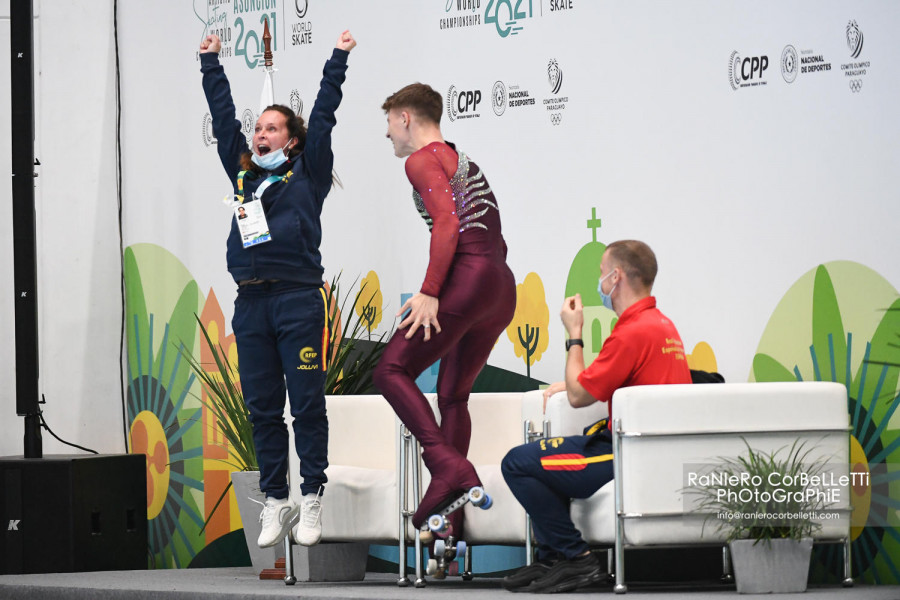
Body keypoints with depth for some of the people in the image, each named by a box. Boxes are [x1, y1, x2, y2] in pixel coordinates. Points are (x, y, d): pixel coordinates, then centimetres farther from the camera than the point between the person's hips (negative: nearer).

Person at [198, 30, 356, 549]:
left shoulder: (308, 173, 7)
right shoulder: (242, 172, 16)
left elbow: (322, 118, 5)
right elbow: (223, 117, 22)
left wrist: (338, 59, 8)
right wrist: (212, 64, 26)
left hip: (298, 301, -4)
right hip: (251, 304, 4)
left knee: (307, 404, -3)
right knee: (262, 408, 5)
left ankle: (313, 502, 1)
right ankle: (275, 502, 11)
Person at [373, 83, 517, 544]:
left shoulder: (422, 160, 0)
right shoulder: (464, 161, 28)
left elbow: (448, 222, -16)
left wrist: (429, 292, -20)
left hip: (466, 279, -9)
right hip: (502, 287, 9)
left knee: (392, 371, -8)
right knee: (452, 394, 14)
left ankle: (448, 466, -25)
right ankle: (450, 518, 9)